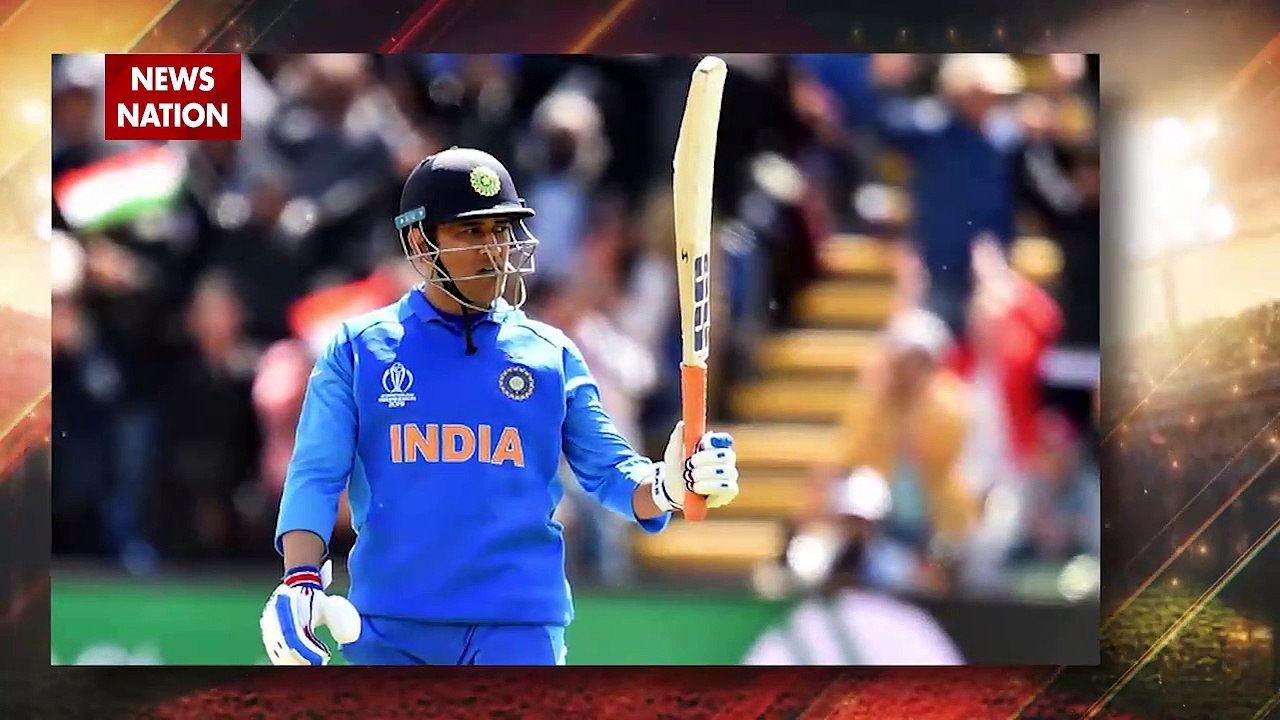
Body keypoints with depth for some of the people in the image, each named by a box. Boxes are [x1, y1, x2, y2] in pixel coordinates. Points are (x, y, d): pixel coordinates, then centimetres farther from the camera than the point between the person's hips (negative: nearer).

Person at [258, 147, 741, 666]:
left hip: (518, 627, 0)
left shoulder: (551, 355, 11)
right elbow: (316, 475, 0)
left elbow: (609, 470, 7)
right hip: (390, 626, 0)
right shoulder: (357, 350, 7)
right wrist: (301, 579, -17)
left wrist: (667, 485, -16)